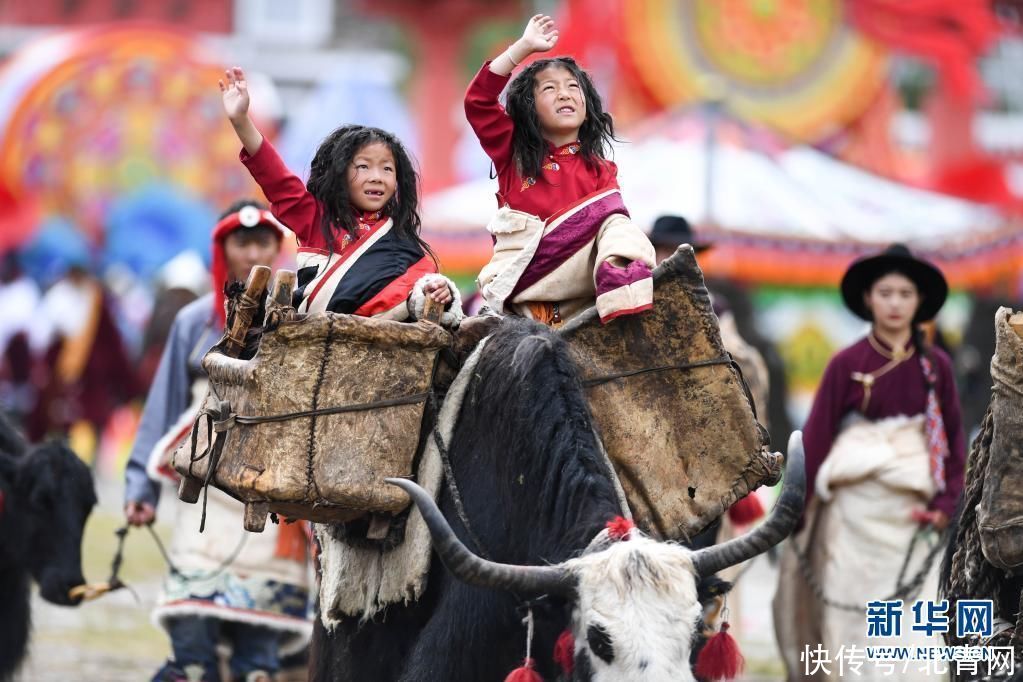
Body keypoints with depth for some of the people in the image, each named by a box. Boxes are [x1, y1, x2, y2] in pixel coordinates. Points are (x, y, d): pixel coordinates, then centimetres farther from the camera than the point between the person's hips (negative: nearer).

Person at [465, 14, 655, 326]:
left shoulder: (600, 170, 17)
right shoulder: (513, 152, 16)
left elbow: (614, 218, 4)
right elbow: (478, 101, 4)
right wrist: (525, 47, 3)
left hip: (579, 274, 0)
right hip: (522, 274, 0)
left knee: (616, 222, -25)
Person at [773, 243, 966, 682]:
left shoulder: (935, 366, 4)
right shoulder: (847, 364, -1)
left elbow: (953, 438, 7)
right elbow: (817, 435, 0)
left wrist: (945, 504, -4)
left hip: (912, 509, 1)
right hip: (855, 503, -1)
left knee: (914, 627, -4)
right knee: (853, 612, 0)